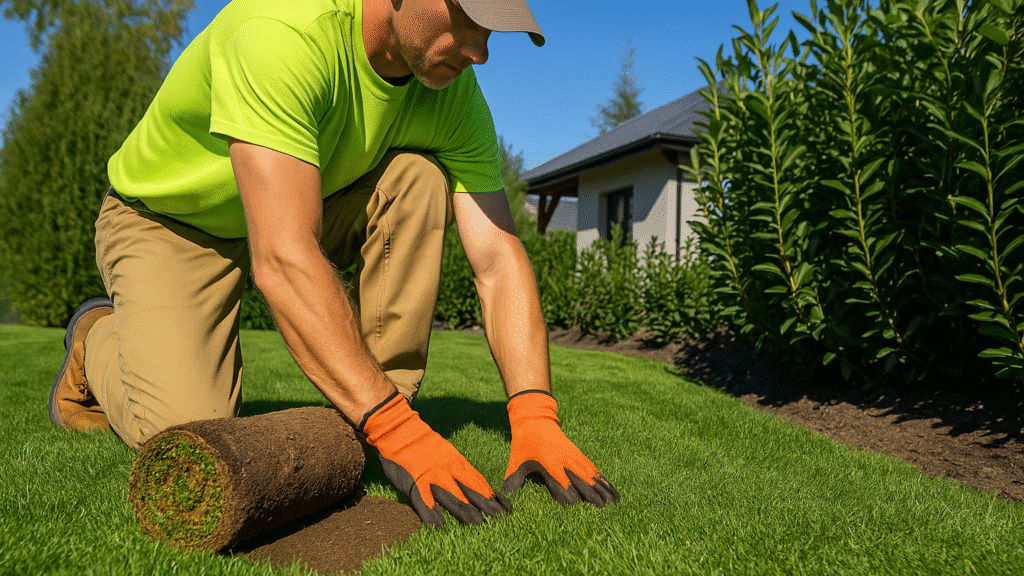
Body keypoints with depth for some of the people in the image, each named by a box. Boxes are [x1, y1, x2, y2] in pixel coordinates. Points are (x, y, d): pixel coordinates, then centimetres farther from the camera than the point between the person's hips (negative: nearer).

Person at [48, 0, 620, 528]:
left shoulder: (454, 91, -18)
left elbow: (499, 260, -20)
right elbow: (283, 261, -44)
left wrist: (535, 418, -31)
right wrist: (397, 429, -44)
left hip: (306, 211, 5)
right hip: (169, 222, -4)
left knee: (420, 179, -22)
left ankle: (388, 395, -11)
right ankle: (99, 335, 14)